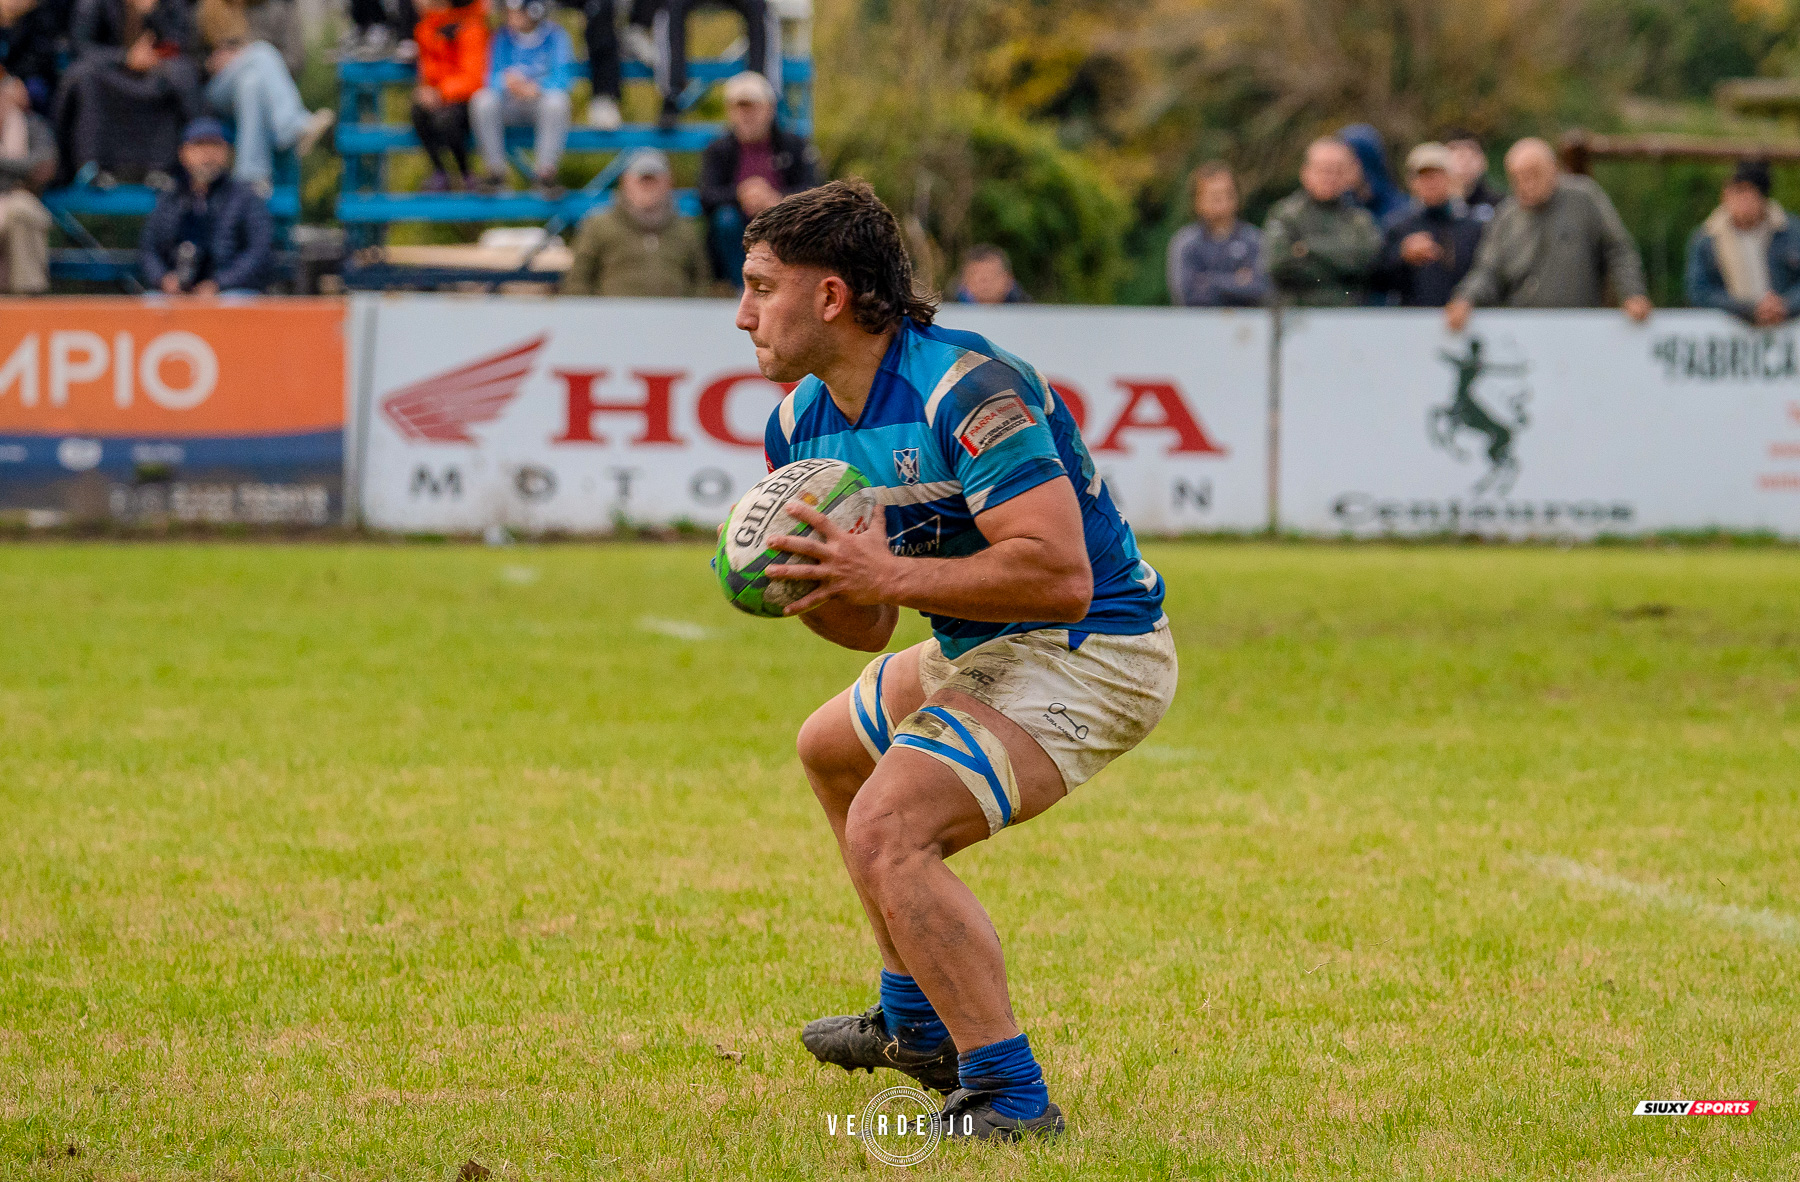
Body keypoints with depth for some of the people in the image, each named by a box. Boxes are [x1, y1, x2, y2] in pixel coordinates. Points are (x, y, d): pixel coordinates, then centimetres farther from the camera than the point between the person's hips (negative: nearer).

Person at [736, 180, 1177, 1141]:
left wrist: (887, 574, -33)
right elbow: (867, 628, 9)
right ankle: (916, 1023, 45)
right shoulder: (801, 427, 3)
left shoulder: (968, 391, -26)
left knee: (886, 832, -26)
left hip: (1089, 655, -11)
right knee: (832, 748, 32)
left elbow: (1062, 576, -34)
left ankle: (1008, 1097, -23)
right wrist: (802, 587, -13)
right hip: (982, 654, 11)